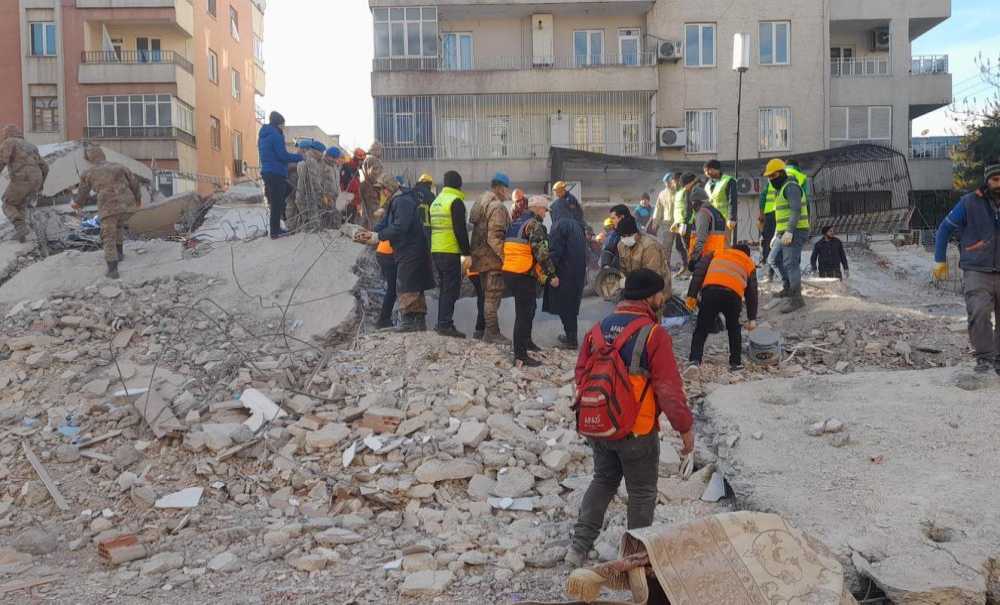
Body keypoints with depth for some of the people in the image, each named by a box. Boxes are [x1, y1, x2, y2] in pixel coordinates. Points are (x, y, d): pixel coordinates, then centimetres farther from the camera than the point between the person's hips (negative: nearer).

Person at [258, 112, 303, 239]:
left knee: (274, 202, 20)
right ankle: (275, 232, -1)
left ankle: (276, 229, 21)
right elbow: (283, 155, -17)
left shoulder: (263, 135, 17)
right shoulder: (276, 135, -12)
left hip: (266, 172, 9)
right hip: (276, 173, -9)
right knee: (277, 203, -4)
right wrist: (300, 157, -7)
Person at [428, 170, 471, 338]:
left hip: (435, 251, 8)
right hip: (450, 252, -8)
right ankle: (445, 324, -6)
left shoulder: (436, 201, 17)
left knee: (444, 288, 16)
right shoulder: (456, 201, -9)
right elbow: (460, 230, -15)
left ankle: (442, 323, 19)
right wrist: (466, 252, -10)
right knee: (451, 289, -4)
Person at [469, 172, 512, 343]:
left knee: (485, 295, 17)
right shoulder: (497, 206, -16)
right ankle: (492, 332, 0)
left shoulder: (480, 203, 15)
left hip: (480, 257, 10)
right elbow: (495, 237, -23)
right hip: (493, 258, -10)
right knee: (493, 296, -4)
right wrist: (505, 257, -19)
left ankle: (481, 329, 24)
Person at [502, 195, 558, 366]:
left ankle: (526, 341, 40)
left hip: (509, 271, 9)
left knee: (528, 307, 26)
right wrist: (551, 275, -11)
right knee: (524, 313, -6)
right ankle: (520, 355, -4)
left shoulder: (515, 224, 18)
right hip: (523, 275, -9)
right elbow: (541, 253, -18)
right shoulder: (534, 225, -10)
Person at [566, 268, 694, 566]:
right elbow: (669, 388, -17)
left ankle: (579, 546, 20)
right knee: (642, 492, 13)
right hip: (637, 430, -6)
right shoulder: (654, 334, -17)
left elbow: (581, 374, 10)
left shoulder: (598, 329, 2)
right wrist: (685, 427, -6)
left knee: (603, 480, 23)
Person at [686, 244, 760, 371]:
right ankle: (736, 363, 29)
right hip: (733, 295, 1)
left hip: (710, 291, -1)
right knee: (734, 329, 24)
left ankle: (695, 360, -4)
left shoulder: (716, 253, 33)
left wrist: (691, 295, 10)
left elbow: (699, 272, 16)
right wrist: (752, 318, 31)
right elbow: (752, 293, 30)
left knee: (701, 329, 9)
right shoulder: (749, 264, 36)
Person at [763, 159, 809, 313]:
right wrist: (776, 236, 25)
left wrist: (789, 231, -32)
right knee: (774, 259, 18)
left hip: (795, 233, -10)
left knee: (790, 263, -14)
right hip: (784, 233, 10)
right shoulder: (780, 190, 21)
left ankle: (796, 299, -14)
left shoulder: (791, 187, -12)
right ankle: (788, 287, 29)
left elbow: (796, 210, -23)